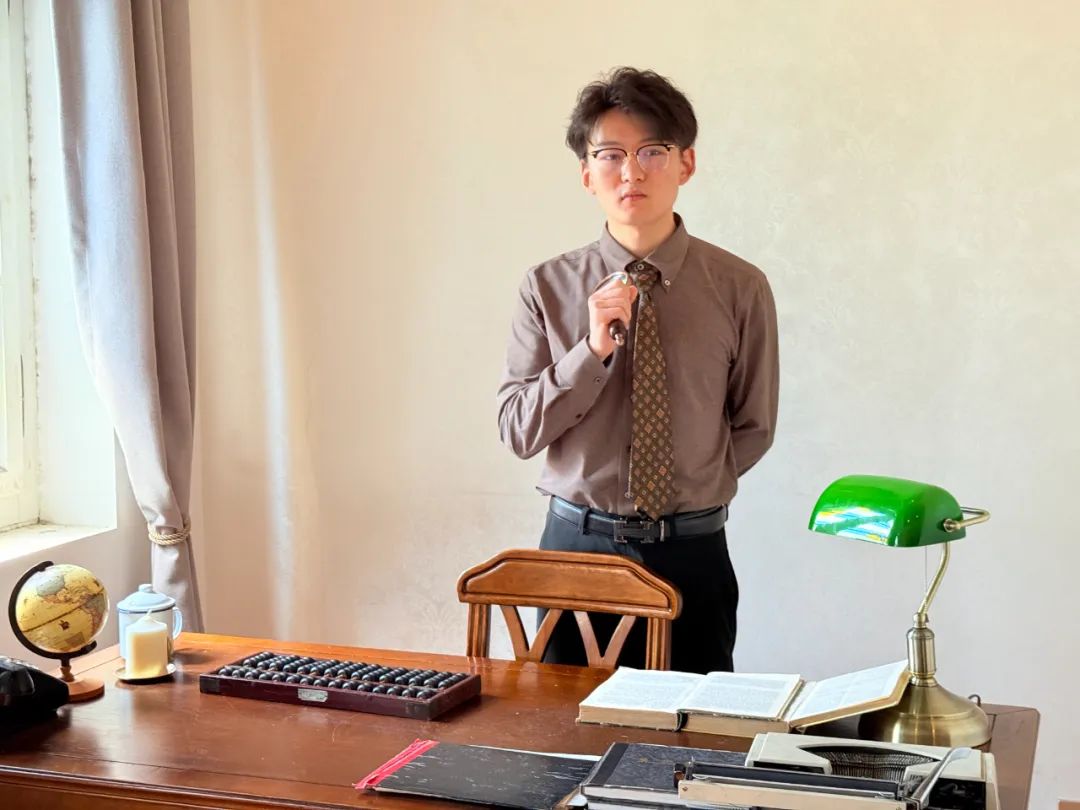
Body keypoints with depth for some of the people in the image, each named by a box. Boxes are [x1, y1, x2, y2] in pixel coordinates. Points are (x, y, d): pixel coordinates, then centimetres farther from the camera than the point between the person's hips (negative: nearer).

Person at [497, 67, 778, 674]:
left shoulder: (740, 288, -5)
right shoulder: (549, 287, -4)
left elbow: (753, 427, 5)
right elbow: (517, 431, -6)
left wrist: (685, 492, 0)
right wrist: (592, 351, -18)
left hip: (693, 550, 0)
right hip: (577, 540, 1)